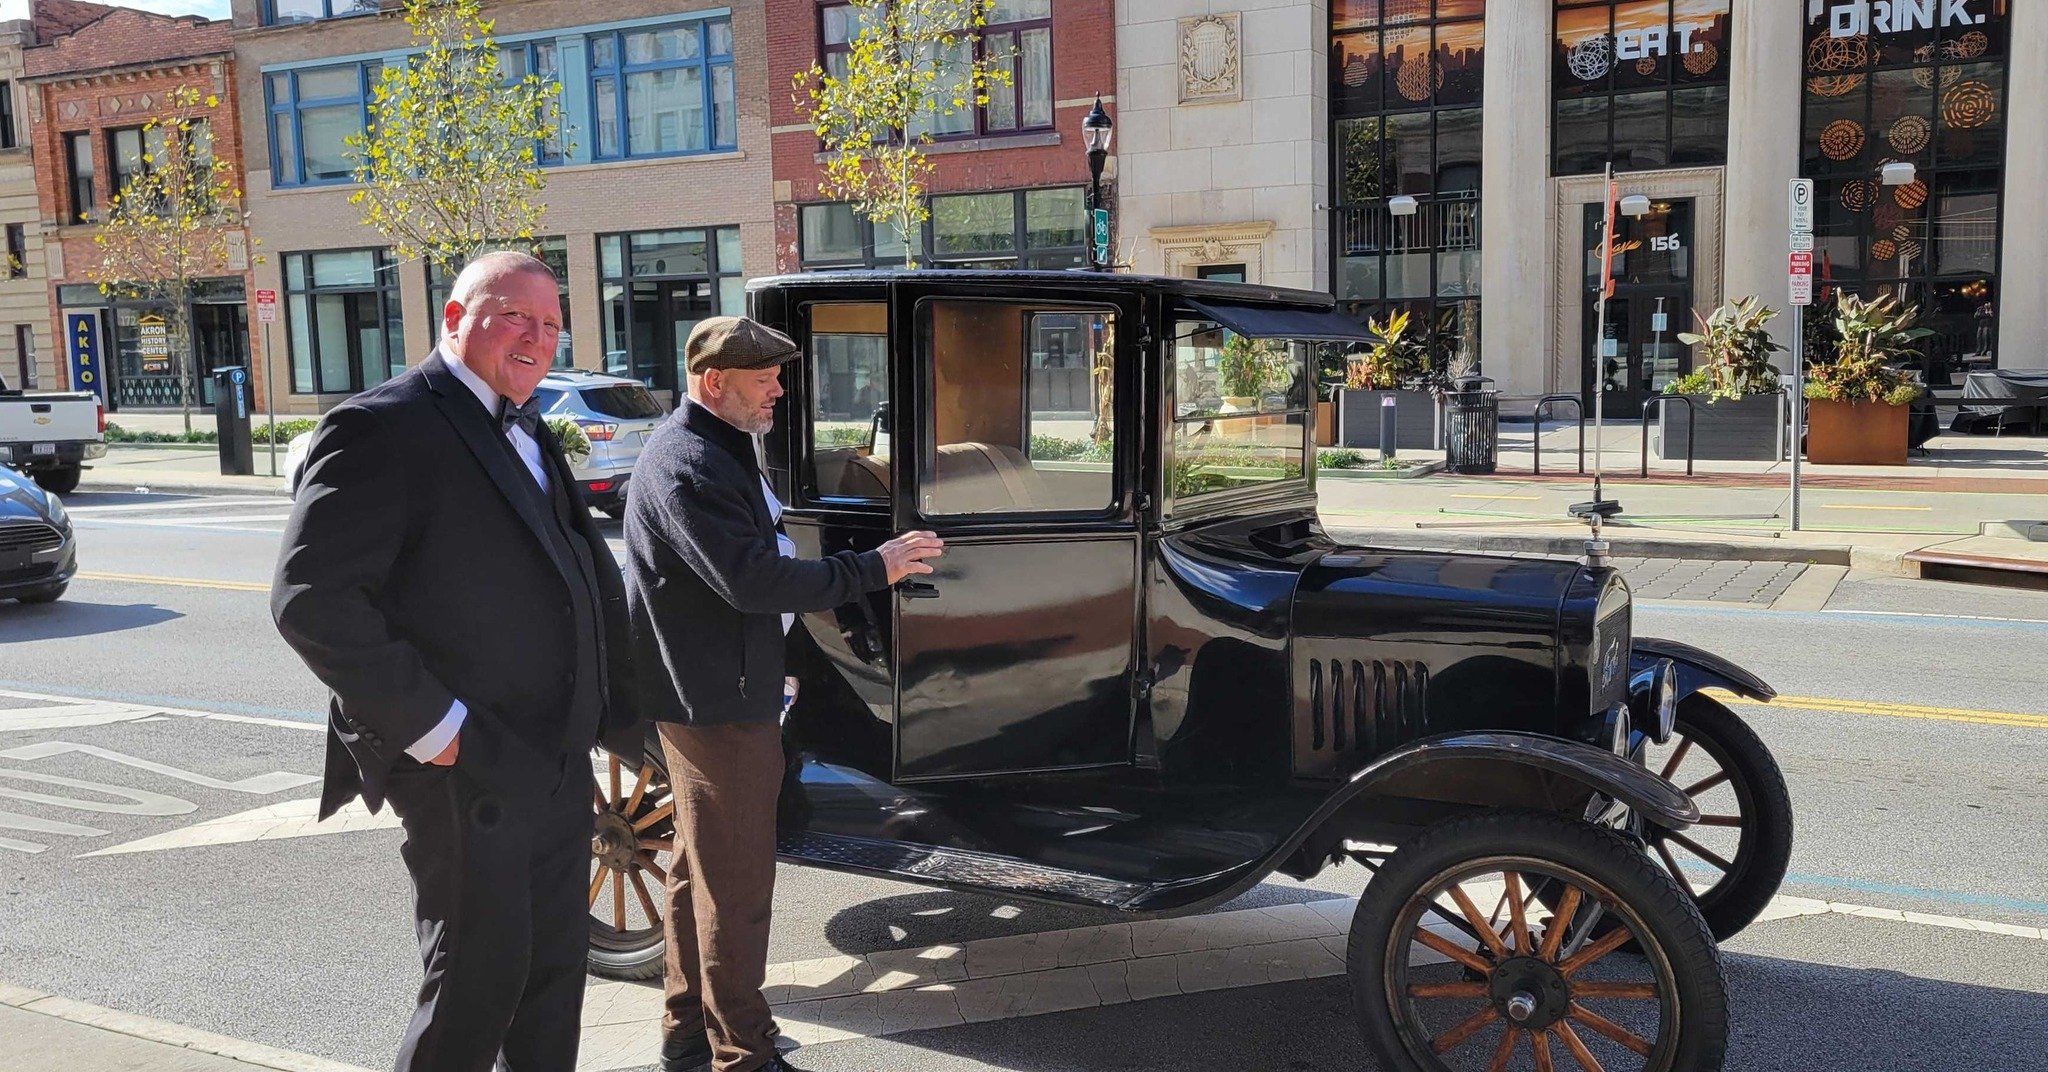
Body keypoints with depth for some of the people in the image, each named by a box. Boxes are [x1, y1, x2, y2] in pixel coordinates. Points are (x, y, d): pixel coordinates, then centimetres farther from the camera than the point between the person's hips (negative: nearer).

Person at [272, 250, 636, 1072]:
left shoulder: (530, 438, 14)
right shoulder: (384, 427, -13)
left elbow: (587, 571, 24)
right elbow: (310, 600, -20)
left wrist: (607, 702, 11)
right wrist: (431, 726, -20)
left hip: (556, 760, 8)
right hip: (467, 773, -8)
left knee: (555, 967, 17)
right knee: (479, 981, 2)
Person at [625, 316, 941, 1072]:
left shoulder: (715, 449, 14)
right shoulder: (688, 466, -21)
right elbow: (751, 581, -27)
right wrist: (872, 569, -23)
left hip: (711, 691, 11)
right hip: (718, 700, -11)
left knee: (702, 867, 19)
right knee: (737, 883, -1)